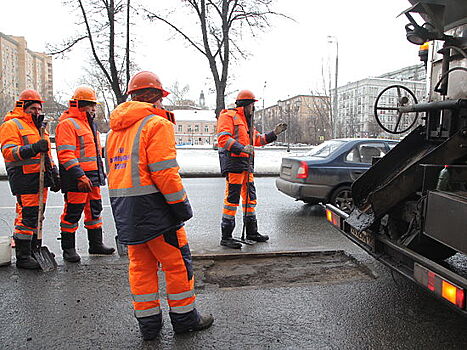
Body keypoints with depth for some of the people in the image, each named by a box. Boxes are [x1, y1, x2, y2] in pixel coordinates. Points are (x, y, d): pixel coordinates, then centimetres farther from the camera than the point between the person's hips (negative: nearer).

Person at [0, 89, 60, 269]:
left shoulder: (39, 127, 23)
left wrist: (54, 174, 24)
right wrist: (33, 148, -29)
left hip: (41, 179, 9)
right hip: (25, 179, -8)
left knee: (37, 215, 13)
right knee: (27, 216, -8)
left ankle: (35, 249, 23)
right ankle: (22, 257, 1)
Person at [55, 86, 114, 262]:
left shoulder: (89, 124, 19)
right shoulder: (67, 124, -11)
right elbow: (66, 154, -19)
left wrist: (100, 172, 24)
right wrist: (80, 176, -25)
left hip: (93, 177, 9)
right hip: (77, 179, -9)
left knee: (95, 211, 15)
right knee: (72, 213, 0)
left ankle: (96, 244, 26)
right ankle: (68, 249, 13)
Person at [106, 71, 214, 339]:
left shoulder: (116, 129, 17)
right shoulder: (156, 123, -10)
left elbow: (113, 170, 17)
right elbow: (164, 172, -19)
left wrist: (124, 208, 20)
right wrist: (181, 204, -12)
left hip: (123, 207, 8)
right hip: (151, 205, -8)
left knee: (141, 264, 15)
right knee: (178, 262, 6)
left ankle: (148, 322, 24)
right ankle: (184, 317, 19)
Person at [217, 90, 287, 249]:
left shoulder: (247, 121, 26)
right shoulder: (228, 116, -5)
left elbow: (258, 140, 27)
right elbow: (223, 138, -18)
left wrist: (274, 133, 16)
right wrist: (241, 148, -29)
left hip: (246, 164, 10)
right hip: (233, 161, -10)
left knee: (250, 196, 15)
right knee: (232, 197, -10)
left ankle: (252, 232, 27)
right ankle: (226, 237, -4)